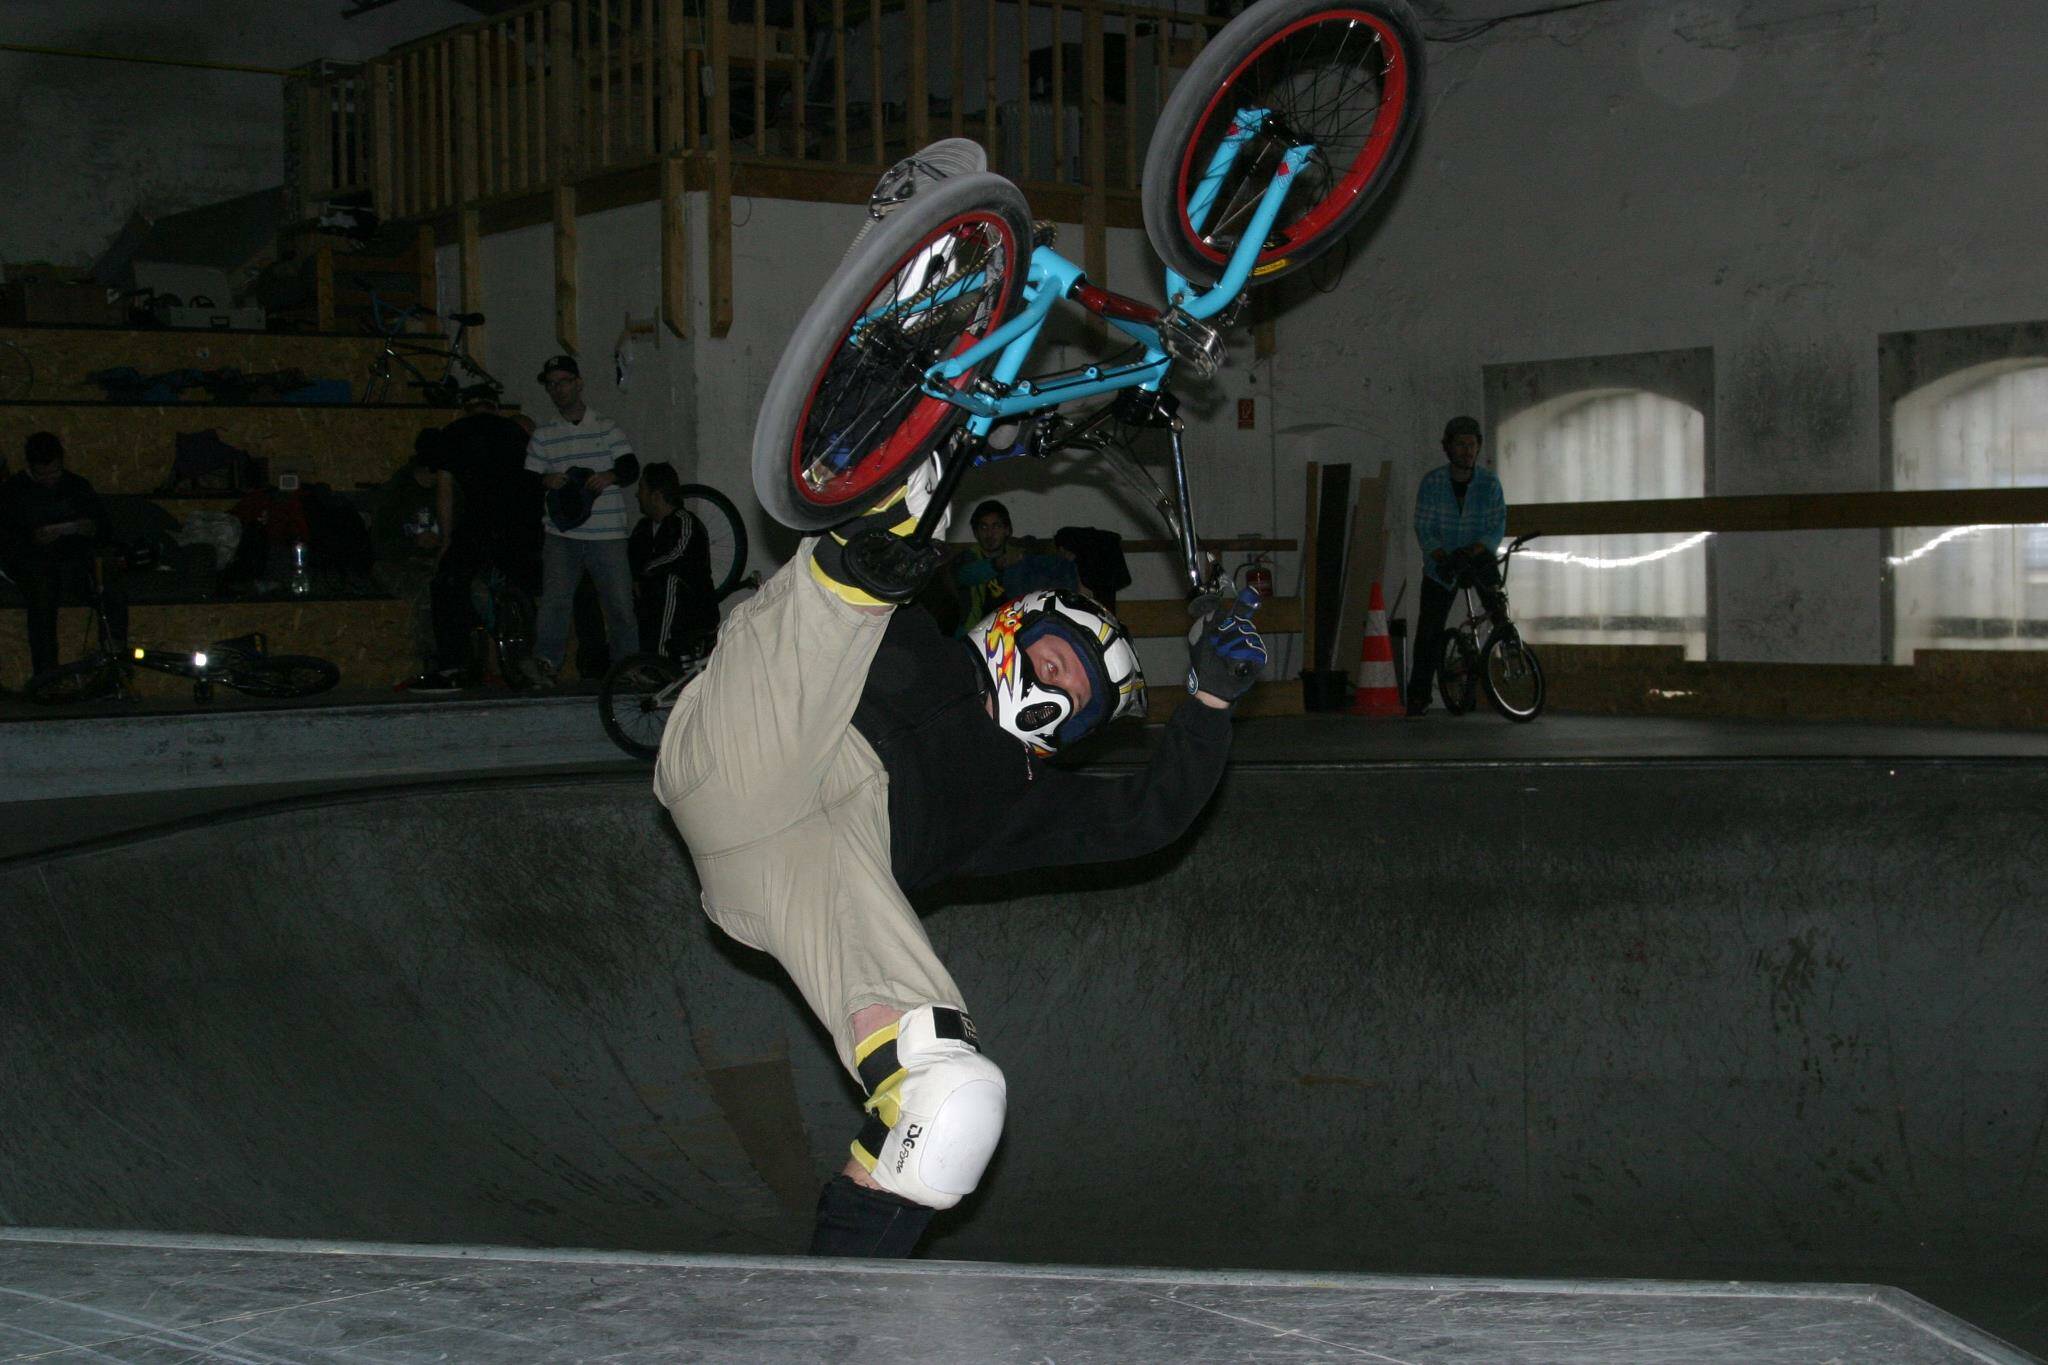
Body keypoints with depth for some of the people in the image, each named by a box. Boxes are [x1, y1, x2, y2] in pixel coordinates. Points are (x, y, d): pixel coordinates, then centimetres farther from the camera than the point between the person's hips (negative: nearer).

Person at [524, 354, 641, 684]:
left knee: (621, 603, -2)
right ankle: (545, 664, -13)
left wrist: (610, 475, -19)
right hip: (562, 535, 0)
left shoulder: (607, 428, 10)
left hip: (607, 534, 0)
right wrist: (545, 480, -12)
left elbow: (631, 467, 2)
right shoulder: (543, 436, 13)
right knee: (554, 600, -13)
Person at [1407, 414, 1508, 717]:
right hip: (1441, 565, -1)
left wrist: (1471, 552, -28)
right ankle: (1418, 696, 5)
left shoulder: (1489, 483, -7)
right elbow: (1423, 528, -11)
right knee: (1428, 630, -4)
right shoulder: (1431, 482, -9)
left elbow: (1497, 527, -11)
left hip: (1478, 558, 1)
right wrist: (1442, 557, -28)